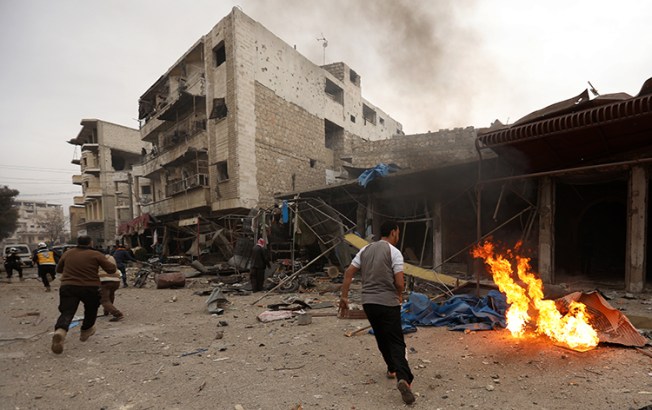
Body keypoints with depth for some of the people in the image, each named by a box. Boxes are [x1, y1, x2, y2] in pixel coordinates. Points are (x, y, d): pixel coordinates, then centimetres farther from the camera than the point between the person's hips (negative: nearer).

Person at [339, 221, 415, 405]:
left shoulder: (365, 250, 9)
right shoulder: (394, 252, -8)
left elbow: (348, 272, 5)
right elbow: (400, 283, -14)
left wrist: (344, 296, 8)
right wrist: (399, 295, 8)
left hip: (368, 302, 6)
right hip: (388, 303, -5)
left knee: (382, 338, 23)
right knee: (396, 341, -3)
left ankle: (392, 369, 38)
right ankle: (404, 378, -20)